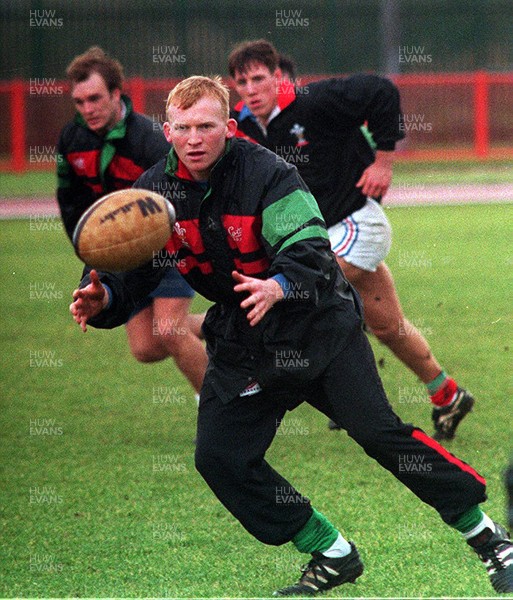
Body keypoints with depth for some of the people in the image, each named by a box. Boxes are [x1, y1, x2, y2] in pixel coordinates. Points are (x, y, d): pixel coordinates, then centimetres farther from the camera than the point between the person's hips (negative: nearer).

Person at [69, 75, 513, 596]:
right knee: (219, 458, -7)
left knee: (380, 433, -14)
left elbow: (310, 250, -28)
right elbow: (133, 270, -3)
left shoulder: (265, 172, -19)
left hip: (319, 324, -5)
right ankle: (332, 556, 5)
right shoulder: (154, 191, -5)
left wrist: (278, 287, -50)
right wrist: (103, 297, -26)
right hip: (241, 343, 5)